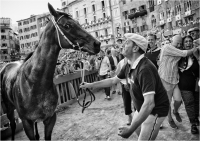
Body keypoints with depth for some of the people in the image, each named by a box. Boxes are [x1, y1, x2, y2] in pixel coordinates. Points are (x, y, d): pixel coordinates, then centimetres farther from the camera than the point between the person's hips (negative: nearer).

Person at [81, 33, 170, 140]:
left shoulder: (145, 69, -34)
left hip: (155, 110, -9)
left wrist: (130, 129, -37)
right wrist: (90, 85, 12)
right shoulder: (128, 66, -4)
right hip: (142, 108, 9)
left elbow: (149, 104, -39)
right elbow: (113, 80, 10)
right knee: (137, 130, 26)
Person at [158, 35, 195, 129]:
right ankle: (170, 119, 28)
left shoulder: (177, 52, 12)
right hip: (165, 79, -6)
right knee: (167, 102, 6)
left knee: (178, 100, -4)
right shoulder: (167, 47, -14)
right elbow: (184, 54, -17)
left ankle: (175, 111, 30)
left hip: (175, 79, 6)